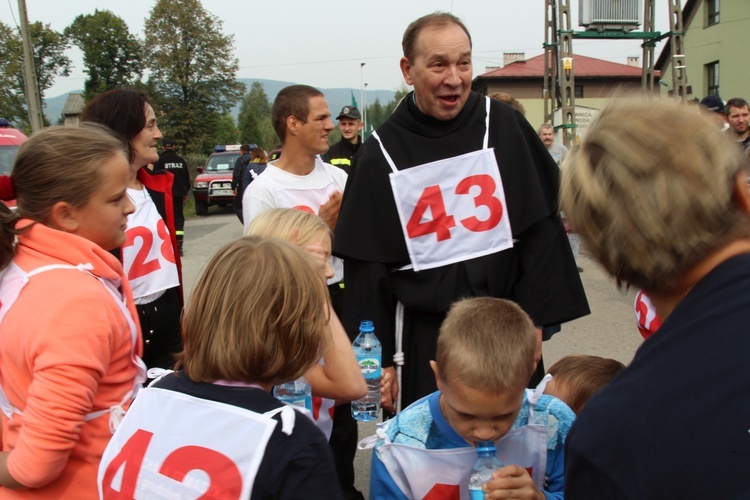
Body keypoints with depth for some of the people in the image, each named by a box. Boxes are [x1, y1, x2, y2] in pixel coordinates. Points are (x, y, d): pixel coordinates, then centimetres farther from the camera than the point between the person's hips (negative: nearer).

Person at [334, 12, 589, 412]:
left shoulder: (503, 126, -2)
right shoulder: (380, 154, -3)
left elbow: (540, 229, 0)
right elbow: (367, 271, -1)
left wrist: (534, 318, -4)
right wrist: (378, 360, -1)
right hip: (426, 338, -1)